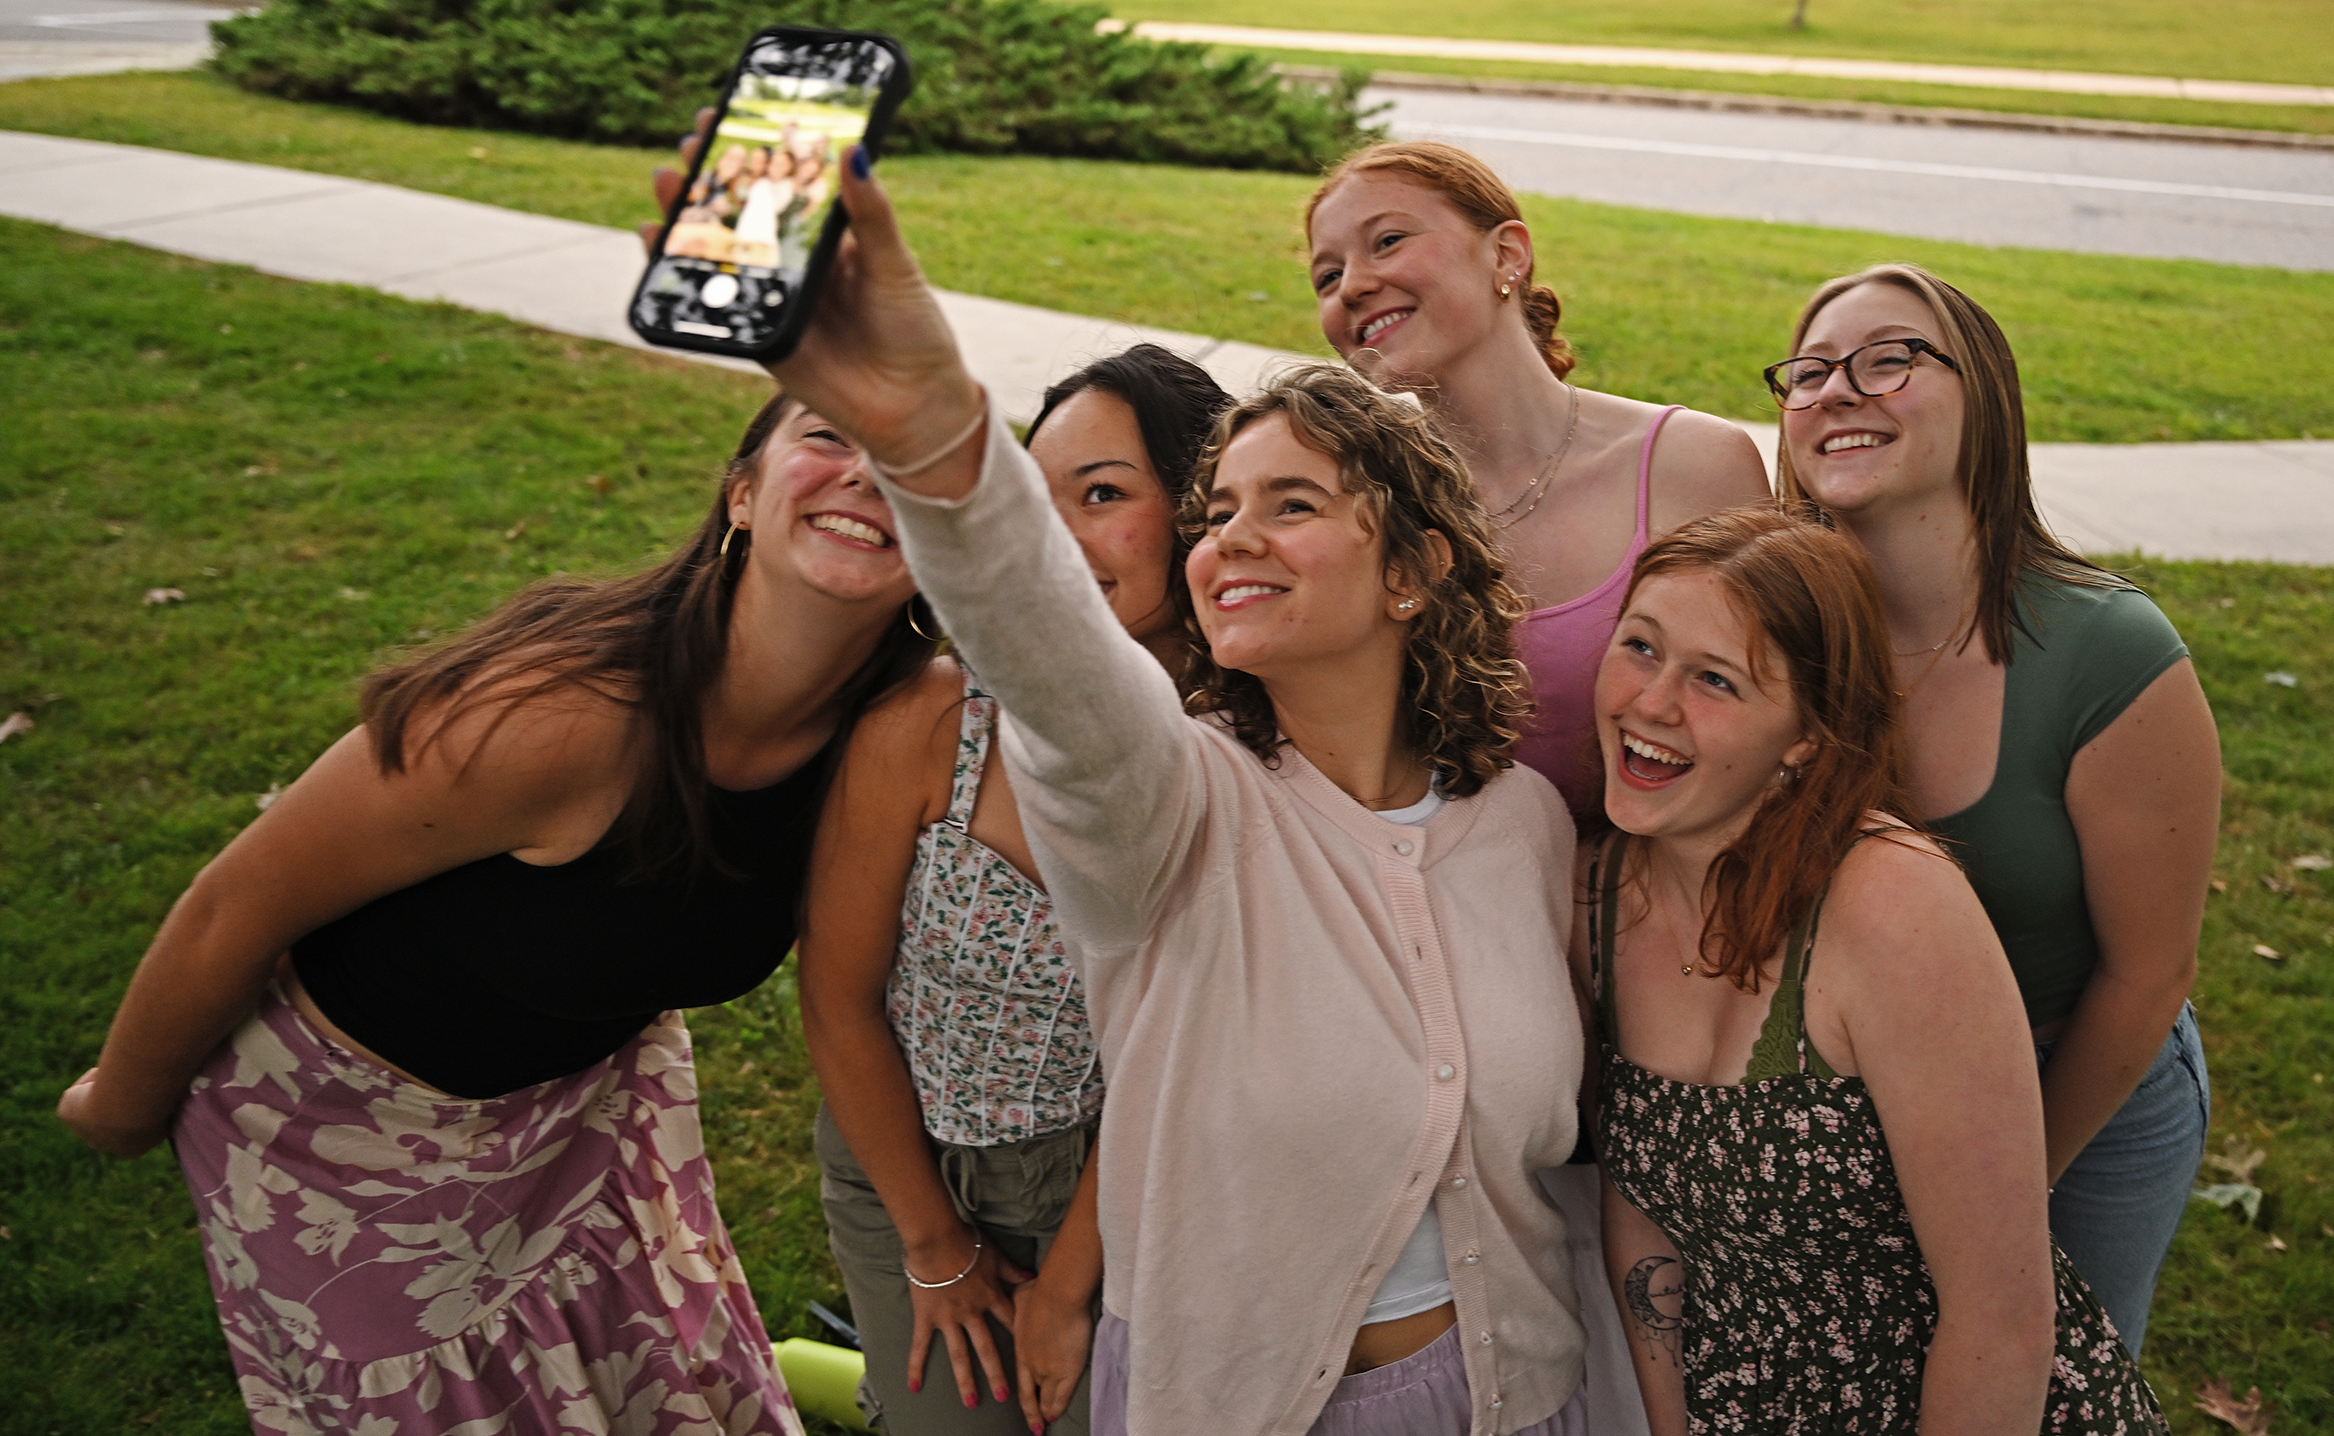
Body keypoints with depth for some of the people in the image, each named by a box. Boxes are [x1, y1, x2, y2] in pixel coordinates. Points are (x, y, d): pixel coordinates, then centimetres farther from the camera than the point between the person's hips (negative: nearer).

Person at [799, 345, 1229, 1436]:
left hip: (1118, 1189, 1)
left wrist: (1068, 1289, -4)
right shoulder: (925, 726, -25)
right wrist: (936, 1247, -1)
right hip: (905, 1171, 0)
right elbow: (839, 1001, -12)